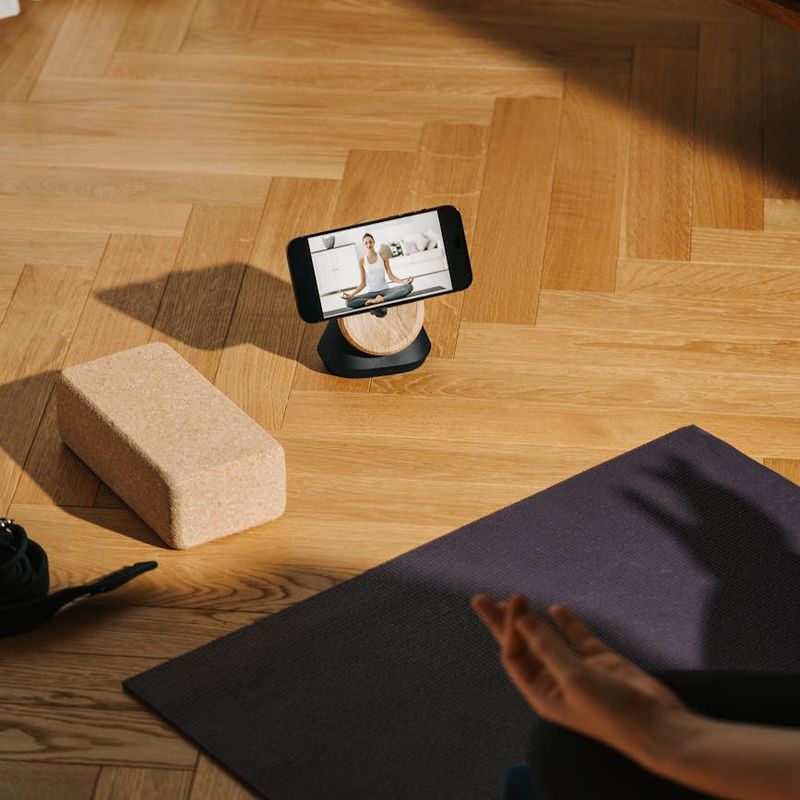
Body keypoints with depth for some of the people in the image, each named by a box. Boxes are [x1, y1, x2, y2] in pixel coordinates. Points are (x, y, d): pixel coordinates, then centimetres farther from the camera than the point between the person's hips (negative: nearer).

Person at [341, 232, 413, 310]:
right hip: (371, 292, 0)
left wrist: (402, 281, -16)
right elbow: (363, 283, 5)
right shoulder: (362, 261, 2)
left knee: (408, 287, -29)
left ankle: (382, 299, -35)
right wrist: (351, 294, -9)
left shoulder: (382, 257, 2)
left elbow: (391, 276, 2)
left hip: (385, 290, 0)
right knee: (349, 302, -28)